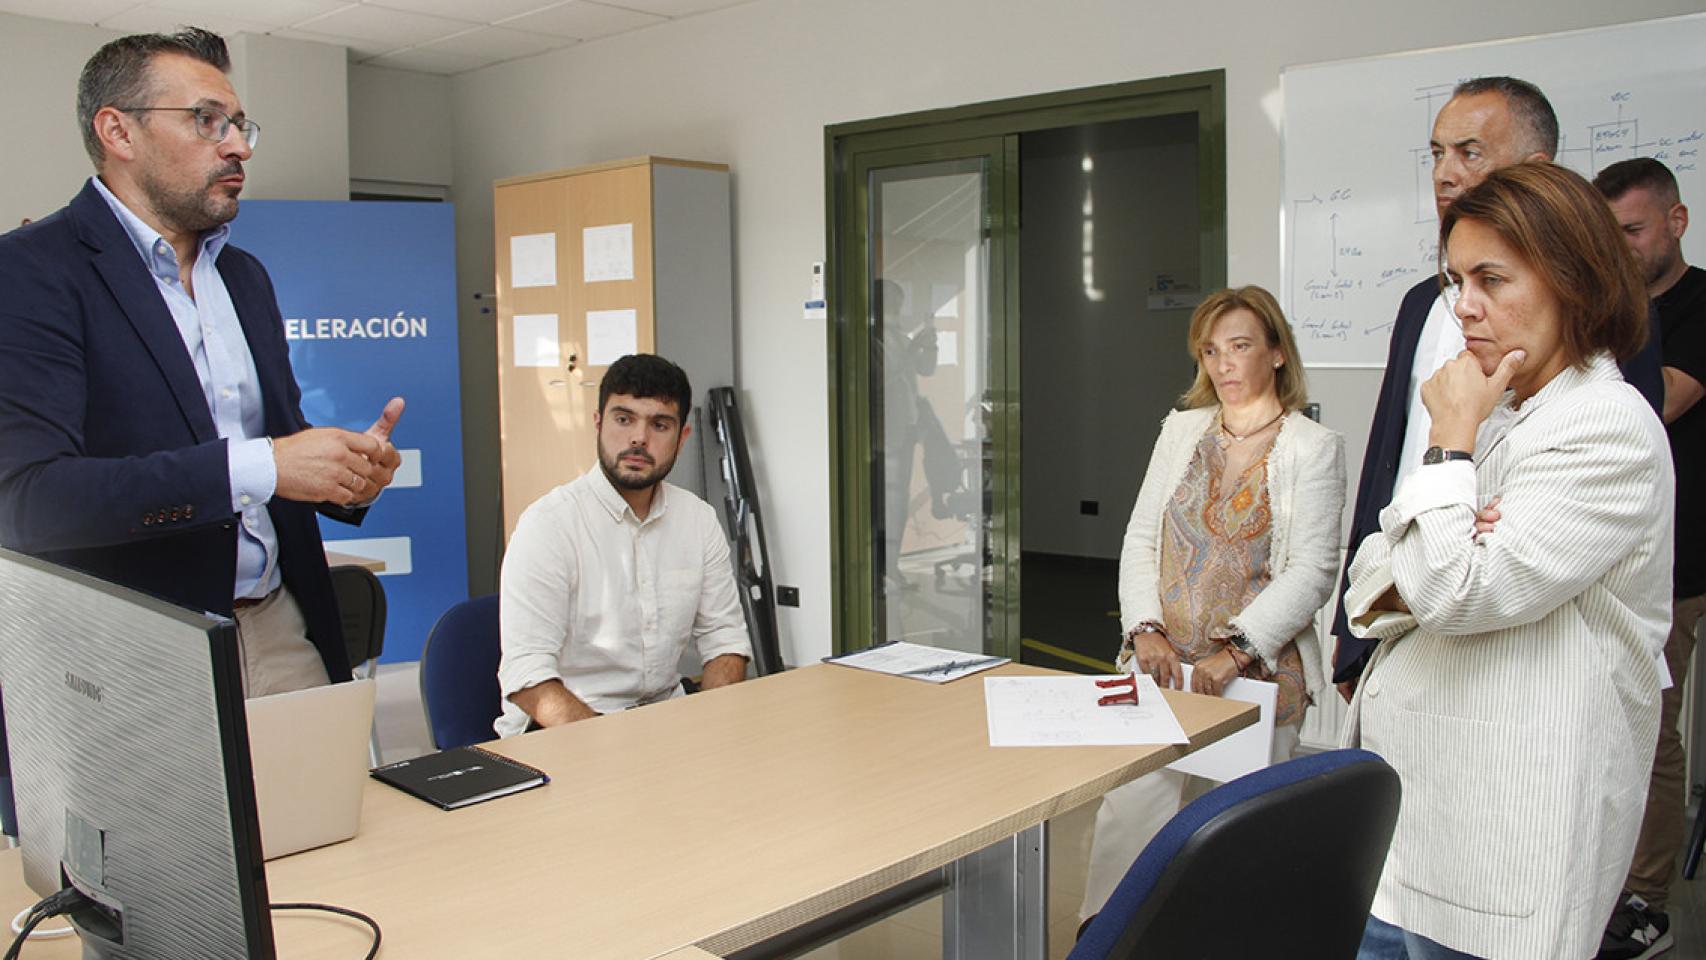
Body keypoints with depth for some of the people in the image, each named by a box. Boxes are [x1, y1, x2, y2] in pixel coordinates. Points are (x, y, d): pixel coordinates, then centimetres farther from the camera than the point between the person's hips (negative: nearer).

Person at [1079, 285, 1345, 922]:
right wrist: (1145, 630, -5)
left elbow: (1312, 571, -8)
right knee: (1129, 805, -1)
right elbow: (1140, 539, 9)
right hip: (1160, 663, 3)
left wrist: (1234, 651, -17)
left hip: (1256, 675, -3)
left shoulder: (1312, 446, -1)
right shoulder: (1182, 429, 12)